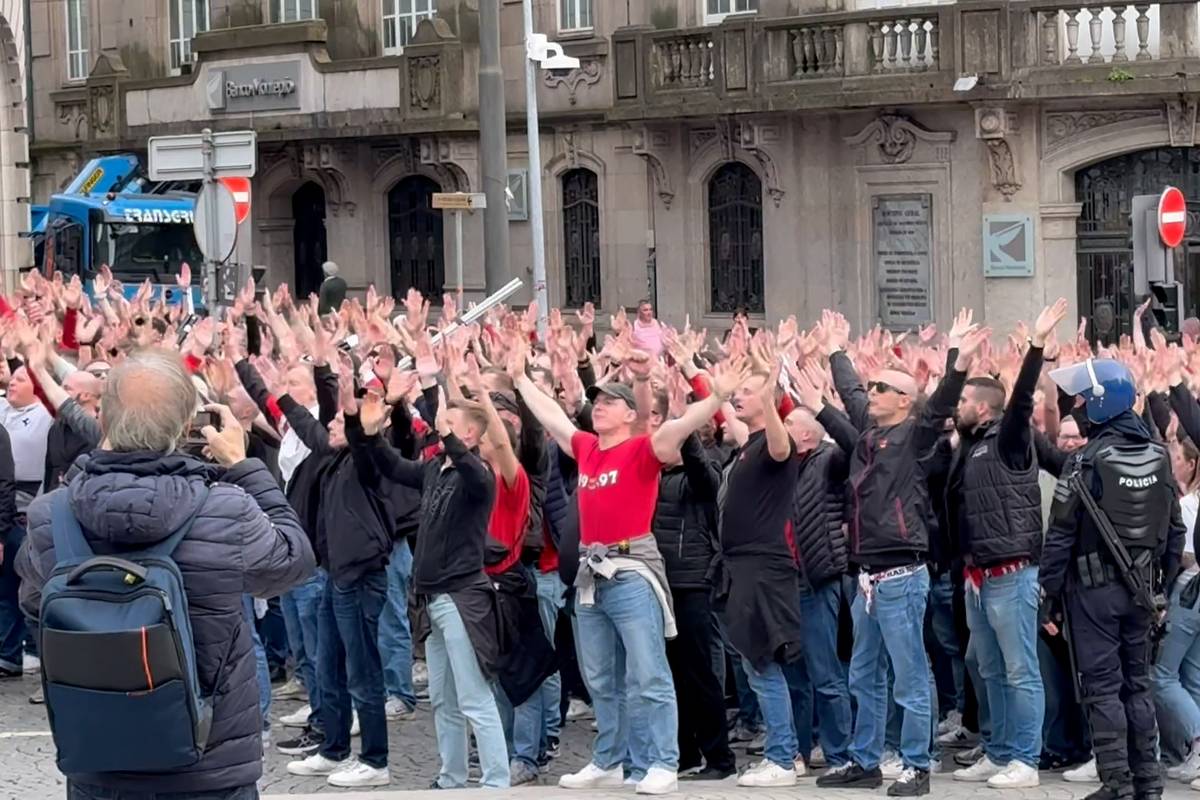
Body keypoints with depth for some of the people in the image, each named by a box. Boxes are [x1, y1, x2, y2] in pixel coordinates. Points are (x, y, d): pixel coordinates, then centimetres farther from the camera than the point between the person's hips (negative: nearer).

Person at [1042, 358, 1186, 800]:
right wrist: (1162, 583, 17)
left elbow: (1060, 534, -13)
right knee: (1137, 683, 13)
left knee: (1102, 686, 0)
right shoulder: (1159, 456, 4)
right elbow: (1175, 529, 9)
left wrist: (1050, 590, -5)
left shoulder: (1087, 461, -15)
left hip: (1093, 587, -5)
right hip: (1140, 587, 6)